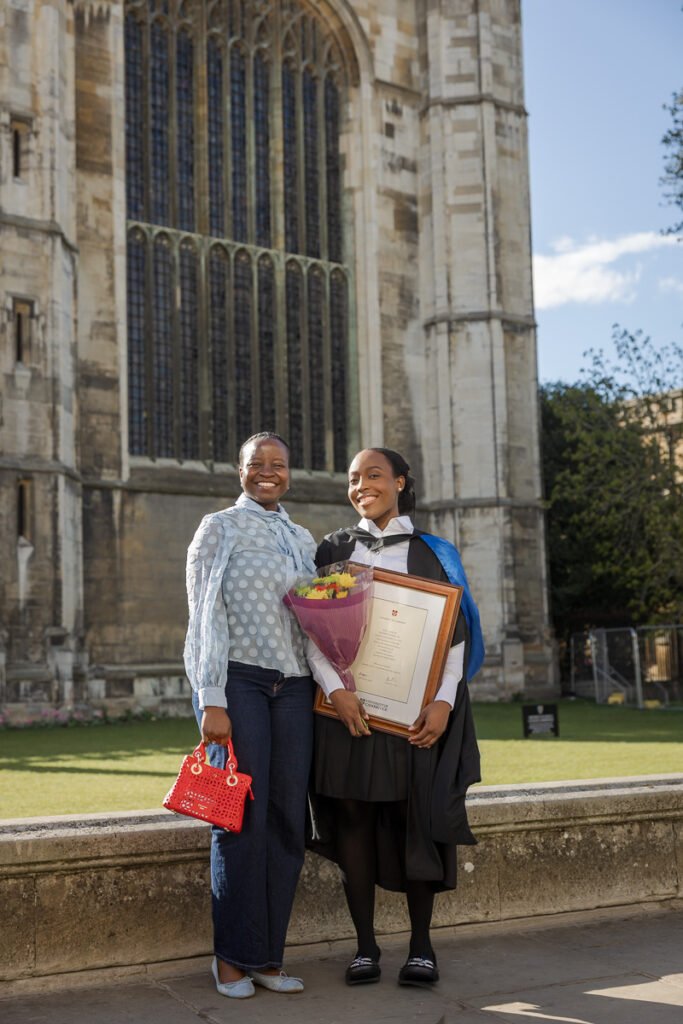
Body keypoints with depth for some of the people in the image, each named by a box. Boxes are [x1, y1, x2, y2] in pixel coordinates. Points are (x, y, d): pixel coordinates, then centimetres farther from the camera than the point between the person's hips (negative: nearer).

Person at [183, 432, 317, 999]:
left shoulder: (303, 540, 18)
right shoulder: (221, 527, 3)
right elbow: (205, 615, -4)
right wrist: (211, 701, -12)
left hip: (294, 687, 5)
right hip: (238, 680, -5)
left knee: (288, 822, 2)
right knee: (243, 818, -7)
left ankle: (268, 957, 12)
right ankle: (233, 957, 6)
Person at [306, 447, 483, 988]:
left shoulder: (433, 552, 7)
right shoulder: (333, 550, 9)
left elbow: (456, 630, 1)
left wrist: (443, 701, -11)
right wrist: (333, 687, -14)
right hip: (349, 704, 1)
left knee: (415, 818, 0)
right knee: (353, 818, 2)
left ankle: (421, 945, 12)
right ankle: (365, 945, 11)